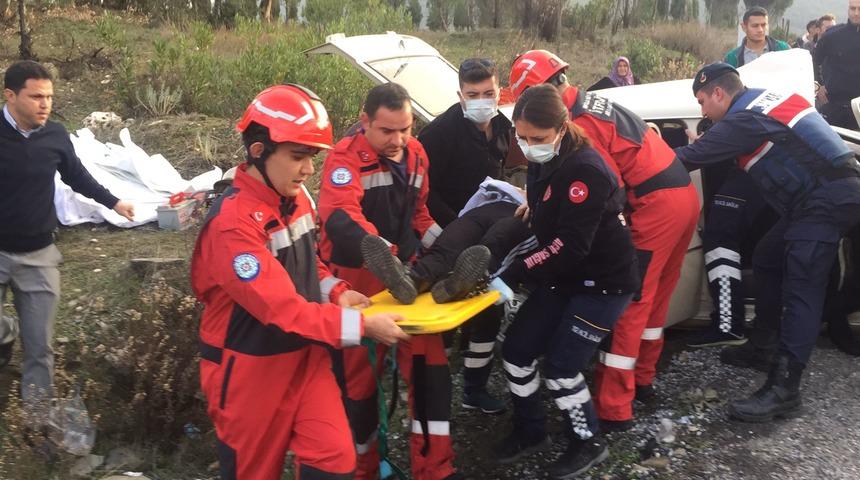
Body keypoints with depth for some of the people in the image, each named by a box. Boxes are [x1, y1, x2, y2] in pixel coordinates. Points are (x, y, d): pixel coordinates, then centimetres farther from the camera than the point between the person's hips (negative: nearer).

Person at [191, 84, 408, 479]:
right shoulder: (233, 222, -26)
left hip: (305, 355, 6)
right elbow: (283, 308, -29)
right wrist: (360, 325, -28)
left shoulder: (297, 198, 0)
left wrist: (335, 291, -3)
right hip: (251, 369, -6)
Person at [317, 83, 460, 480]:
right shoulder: (345, 157, -18)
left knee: (429, 364, 5)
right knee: (360, 373, 6)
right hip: (358, 281, -6)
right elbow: (341, 217, -36)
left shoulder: (415, 153, 6)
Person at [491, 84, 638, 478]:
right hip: (563, 276, 9)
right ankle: (530, 431, 27)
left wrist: (516, 270, -27)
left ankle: (588, 444, 18)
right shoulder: (543, 163, 0)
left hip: (604, 281, -9)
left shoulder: (585, 169, -27)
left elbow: (572, 245, -30)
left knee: (560, 365, -7)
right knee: (516, 347, 6)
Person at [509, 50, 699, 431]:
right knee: (655, 295, 20)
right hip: (683, 195, 10)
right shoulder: (591, 101, 14)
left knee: (628, 303, -5)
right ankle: (641, 379, 35)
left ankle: (614, 409, 0)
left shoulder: (578, 124, -17)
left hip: (657, 205, -10)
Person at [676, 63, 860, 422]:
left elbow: (691, 157, -10)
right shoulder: (765, 98, 16)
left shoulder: (743, 119, -13)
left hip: (827, 200, -10)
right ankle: (762, 345, 29)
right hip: (829, 193, 10)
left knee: (800, 289, -15)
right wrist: (695, 148, 20)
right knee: (767, 262, 18)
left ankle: (783, 390, -19)